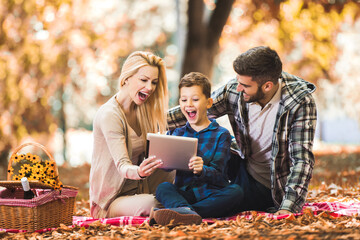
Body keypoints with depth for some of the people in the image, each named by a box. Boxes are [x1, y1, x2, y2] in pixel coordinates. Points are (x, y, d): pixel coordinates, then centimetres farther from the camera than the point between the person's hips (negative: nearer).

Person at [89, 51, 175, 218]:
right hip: (110, 200, -8)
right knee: (149, 204, -36)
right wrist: (139, 172, -51)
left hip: (137, 190, 8)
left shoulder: (142, 110, 8)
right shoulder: (109, 115, -18)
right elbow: (122, 165, -28)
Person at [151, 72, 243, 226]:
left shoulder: (221, 134, 6)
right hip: (185, 193, 2)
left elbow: (217, 174, -7)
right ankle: (186, 211, -59)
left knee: (235, 191, -31)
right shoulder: (179, 133, 17)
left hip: (212, 193, -2)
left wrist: (201, 170, -31)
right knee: (163, 187, -24)